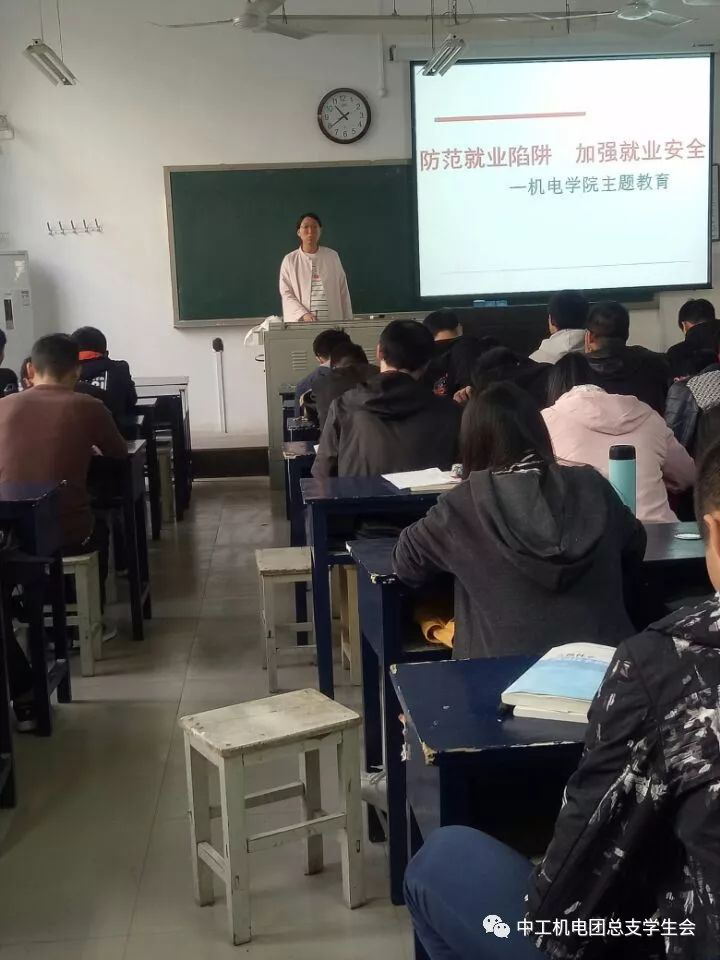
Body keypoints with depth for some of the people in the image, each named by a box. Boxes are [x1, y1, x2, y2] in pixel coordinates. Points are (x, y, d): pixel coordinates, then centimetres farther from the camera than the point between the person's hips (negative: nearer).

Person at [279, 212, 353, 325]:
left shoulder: (332, 256, 8)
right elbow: (286, 294, 1)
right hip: (300, 323, -1)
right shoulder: (290, 260, 5)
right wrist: (304, 314, -14)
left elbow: (343, 292, 10)